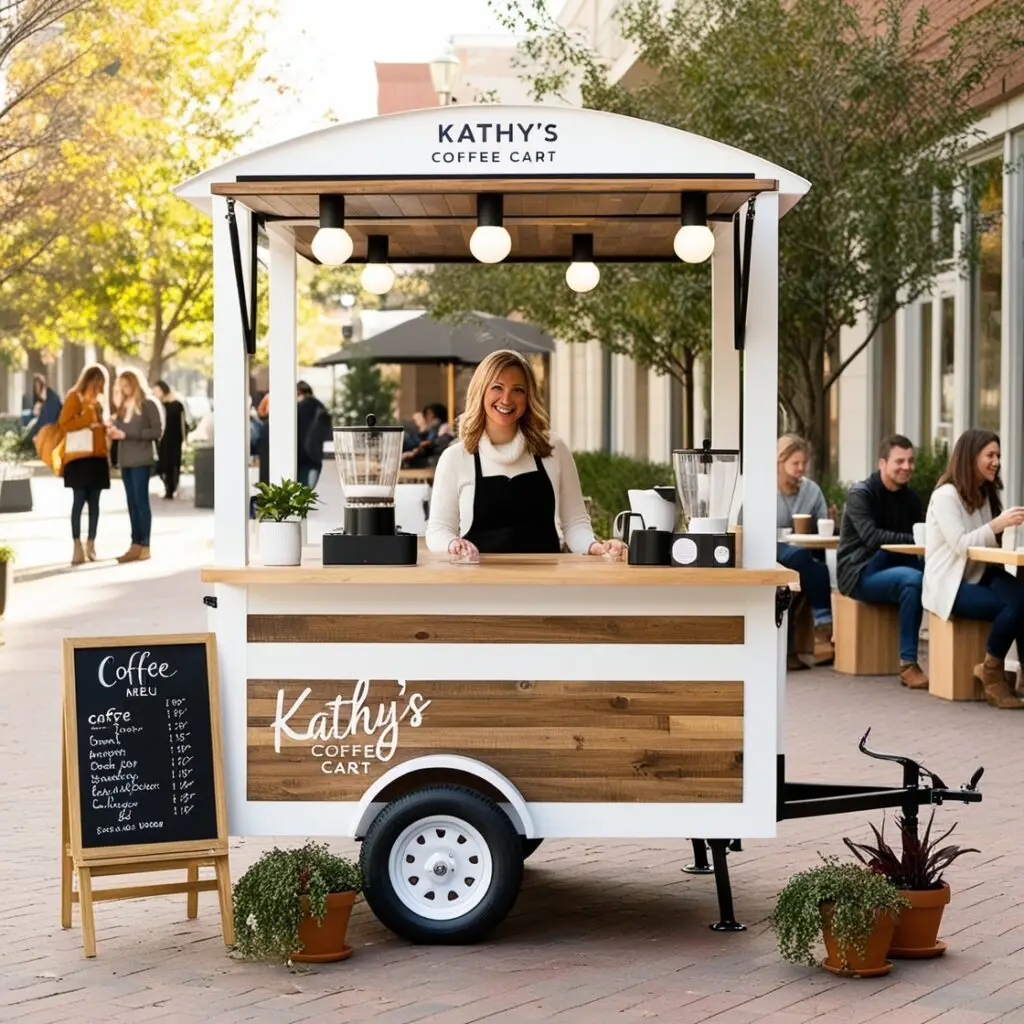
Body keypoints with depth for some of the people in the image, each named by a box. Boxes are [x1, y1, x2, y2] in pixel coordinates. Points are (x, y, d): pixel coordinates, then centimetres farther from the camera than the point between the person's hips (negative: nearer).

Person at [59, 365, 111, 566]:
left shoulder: (99, 400, 19)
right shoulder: (74, 397, -3)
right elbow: (64, 423, -13)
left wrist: (108, 427, 6)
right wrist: (88, 418, -16)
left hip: (98, 457, 7)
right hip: (79, 457, -7)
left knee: (94, 502, 6)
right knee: (79, 501, -9)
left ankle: (91, 544, 10)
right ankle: (77, 546, -9)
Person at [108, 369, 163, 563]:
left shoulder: (148, 404, -4)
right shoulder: (122, 406, 16)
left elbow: (157, 431, -12)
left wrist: (126, 434, -15)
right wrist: (114, 432, -3)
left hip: (142, 460, -7)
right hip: (126, 460, 7)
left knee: (141, 501, -7)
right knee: (132, 503, 5)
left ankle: (144, 546, -6)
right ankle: (135, 545, 6)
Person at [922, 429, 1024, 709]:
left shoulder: (985, 494, 19)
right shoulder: (946, 495, -8)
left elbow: (990, 541, 10)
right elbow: (961, 545, -17)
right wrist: (997, 525, -26)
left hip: (980, 577, 7)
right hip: (949, 585, -7)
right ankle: (992, 673, -10)